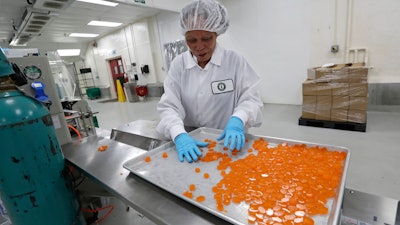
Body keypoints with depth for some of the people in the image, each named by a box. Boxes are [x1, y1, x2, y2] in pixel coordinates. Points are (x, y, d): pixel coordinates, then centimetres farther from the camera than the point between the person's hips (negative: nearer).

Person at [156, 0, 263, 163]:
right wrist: (179, 135, -25)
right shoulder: (178, 64, -1)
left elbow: (251, 99, -6)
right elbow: (168, 106, -7)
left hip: (228, 141, -1)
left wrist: (237, 121, -27)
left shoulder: (235, 61, -5)